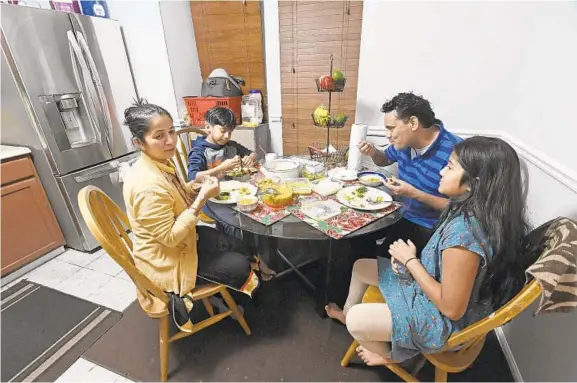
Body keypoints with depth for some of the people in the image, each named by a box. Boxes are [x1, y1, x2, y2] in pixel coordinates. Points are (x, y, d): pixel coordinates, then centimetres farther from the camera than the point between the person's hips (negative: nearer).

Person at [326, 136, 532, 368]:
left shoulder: (464, 232, -38)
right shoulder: (473, 211, -8)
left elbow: (452, 308, -30)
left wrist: (410, 260, -22)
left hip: (444, 320, -8)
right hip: (433, 283, 9)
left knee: (356, 322, -14)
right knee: (360, 266, 12)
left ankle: (390, 354, 24)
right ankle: (347, 312, 43)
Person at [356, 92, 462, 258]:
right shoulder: (405, 141, -3)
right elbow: (385, 160, 18)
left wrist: (415, 194, -29)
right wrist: (374, 153, -5)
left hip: (431, 227, -7)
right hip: (402, 214, 7)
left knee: (385, 255, -22)